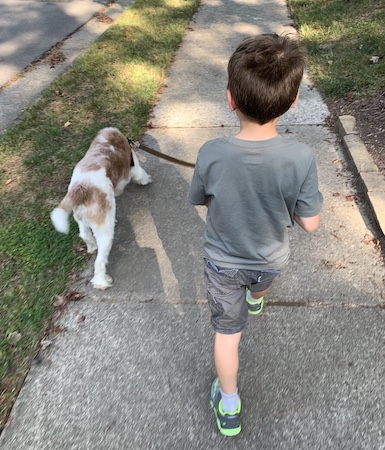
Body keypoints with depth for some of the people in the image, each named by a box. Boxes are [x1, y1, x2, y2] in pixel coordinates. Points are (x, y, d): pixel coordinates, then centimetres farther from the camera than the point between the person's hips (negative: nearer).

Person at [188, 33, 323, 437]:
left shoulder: (211, 154, -30)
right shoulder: (301, 158, -30)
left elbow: (198, 199, -10)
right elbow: (310, 224, -18)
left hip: (222, 260, -1)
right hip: (270, 258, 2)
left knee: (227, 331, 17)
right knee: (260, 281, 38)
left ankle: (228, 407, 32)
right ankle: (255, 300, 74)